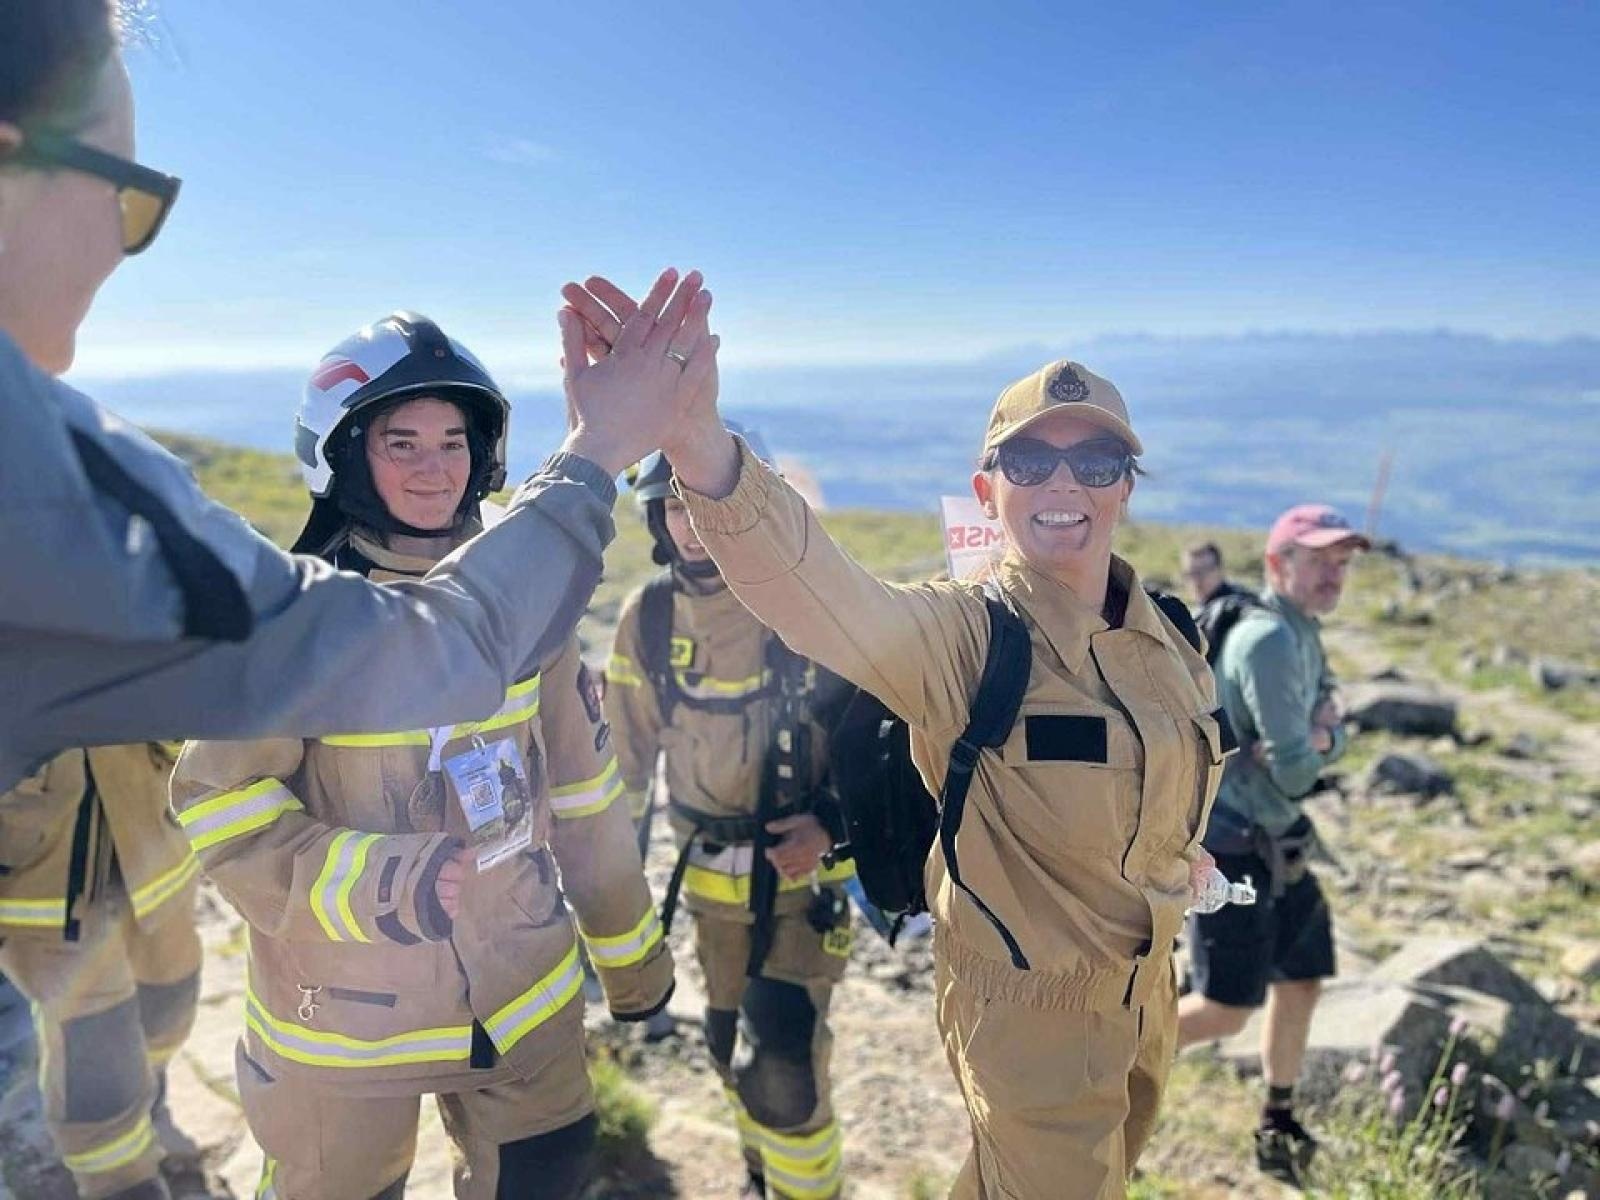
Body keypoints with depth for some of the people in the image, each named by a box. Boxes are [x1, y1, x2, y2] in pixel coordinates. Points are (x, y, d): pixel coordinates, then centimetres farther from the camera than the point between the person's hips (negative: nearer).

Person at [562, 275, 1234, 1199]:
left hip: (1147, 996, 6)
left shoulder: (1170, 635, -5)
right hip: (1029, 1011, -6)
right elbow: (811, 587, -45)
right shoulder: (961, 634, -24)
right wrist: (701, 443, -61)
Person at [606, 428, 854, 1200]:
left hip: (801, 873, -4)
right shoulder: (648, 617, -5)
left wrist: (831, 824, -21)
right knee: (731, 1046, 20)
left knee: (783, 1064, -9)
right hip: (708, 875, 4)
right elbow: (626, 752, 6)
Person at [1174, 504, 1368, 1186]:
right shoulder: (1269, 641, -22)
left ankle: (1278, 1127, 33)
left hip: (1278, 842, 10)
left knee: (1301, 982, 16)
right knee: (1227, 1009, -4)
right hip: (1231, 846, -10)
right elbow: (1294, 773, -23)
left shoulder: (1304, 636, 11)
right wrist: (1305, 750, -2)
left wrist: (1318, 737, -11)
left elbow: (1334, 735, 10)